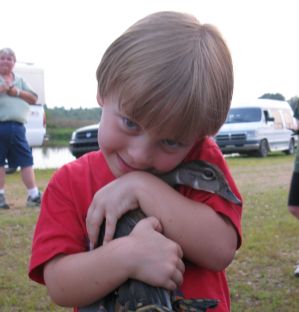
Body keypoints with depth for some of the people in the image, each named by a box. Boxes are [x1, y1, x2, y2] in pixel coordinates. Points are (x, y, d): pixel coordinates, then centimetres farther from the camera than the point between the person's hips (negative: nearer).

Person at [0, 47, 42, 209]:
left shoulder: (20, 81, 20)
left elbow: (33, 99, 12)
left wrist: (17, 92, -2)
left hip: (17, 127, 4)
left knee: (26, 160, 2)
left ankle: (34, 195, 5)